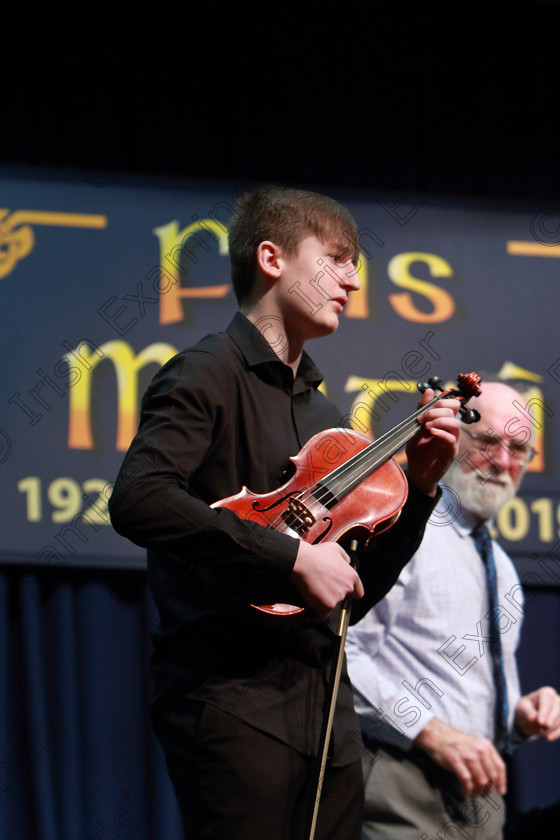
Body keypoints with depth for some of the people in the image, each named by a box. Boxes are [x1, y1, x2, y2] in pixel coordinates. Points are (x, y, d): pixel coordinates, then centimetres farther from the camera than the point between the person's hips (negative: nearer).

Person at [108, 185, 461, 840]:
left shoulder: (322, 415, 21)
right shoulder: (209, 374, -3)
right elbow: (137, 499, -23)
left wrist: (418, 489, 9)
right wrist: (293, 556, -22)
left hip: (327, 711, 8)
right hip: (233, 700, -7)